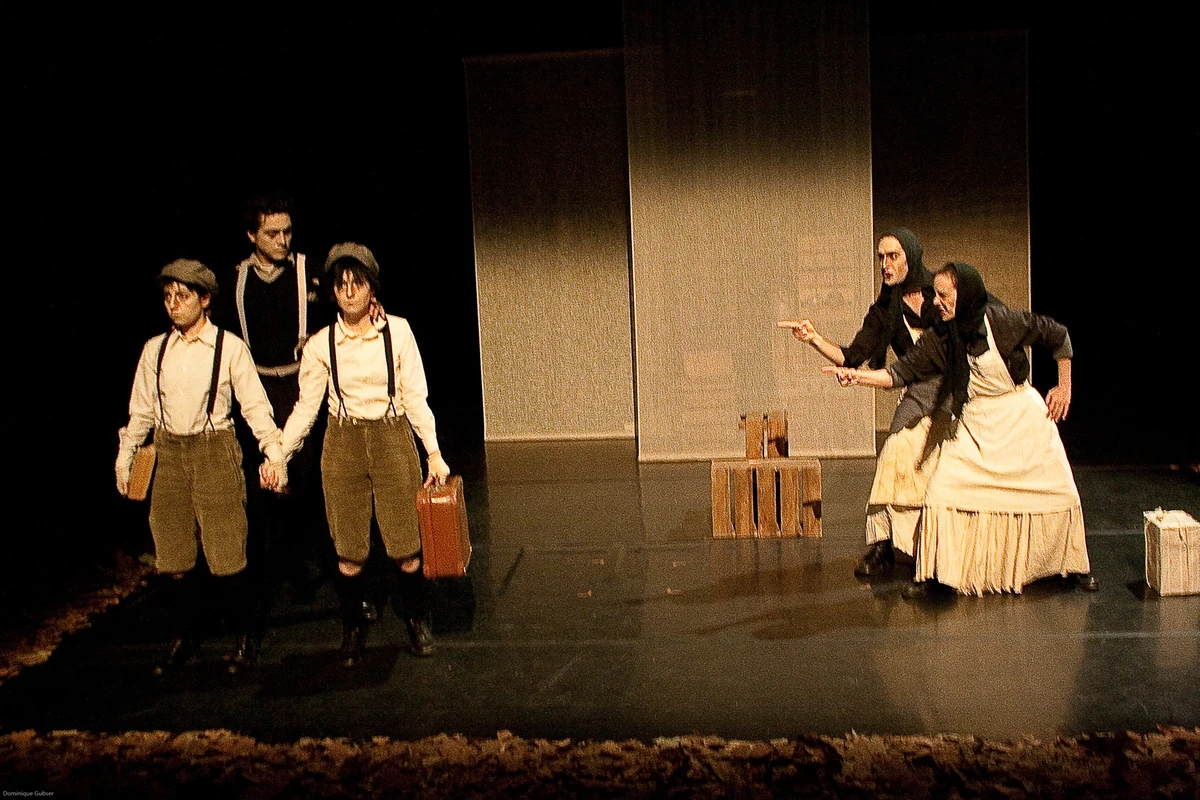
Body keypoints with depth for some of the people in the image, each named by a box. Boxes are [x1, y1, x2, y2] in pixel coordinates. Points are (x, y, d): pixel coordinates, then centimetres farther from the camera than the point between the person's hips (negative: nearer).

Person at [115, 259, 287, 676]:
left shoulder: (230, 347, -2)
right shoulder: (154, 349, 8)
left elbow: (254, 405, -1)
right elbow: (141, 411, 16)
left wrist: (275, 453, -9)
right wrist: (124, 458, 15)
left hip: (215, 452, -3)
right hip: (168, 455, 4)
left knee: (225, 559, -4)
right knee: (172, 560, 5)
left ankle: (245, 637, 15)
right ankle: (184, 638, 24)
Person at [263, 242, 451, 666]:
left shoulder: (397, 330, -2)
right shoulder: (321, 344, 0)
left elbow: (415, 396, 1)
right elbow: (306, 406, 5)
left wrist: (434, 453, -1)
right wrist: (278, 454, -3)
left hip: (392, 440, -1)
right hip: (343, 445, 1)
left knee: (405, 543, 0)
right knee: (349, 549, 5)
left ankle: (416, 618, 23)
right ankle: (352, 628, 24)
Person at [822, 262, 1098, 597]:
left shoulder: (1002, 320, -16)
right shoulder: (940, 341, -7)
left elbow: (1059, 336, -4)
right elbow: (900, 373, -10)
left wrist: (1064, 387, -1)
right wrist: (858, 376, -25)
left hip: (1023, 415, -2)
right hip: (975, 425, 2)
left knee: (1056, 492, 4)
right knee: (942, 492, -10)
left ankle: (1074, 566, 28)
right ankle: (931, 574, 3)